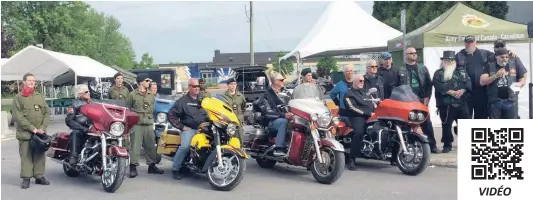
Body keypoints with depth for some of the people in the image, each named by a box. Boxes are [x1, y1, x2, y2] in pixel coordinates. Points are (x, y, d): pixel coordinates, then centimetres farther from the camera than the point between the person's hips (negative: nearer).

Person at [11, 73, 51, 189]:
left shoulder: (40, 96, 14)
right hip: (25, 133, -4)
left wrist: (42, 128, -6)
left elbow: (47, 113, 9)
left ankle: (39, 176, 13)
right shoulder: (18, 97, 0)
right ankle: (26, 178, 3)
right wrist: (32, 128, -15)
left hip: (40, 133, 4)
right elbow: (17, 116, -9)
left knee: (40, 155, 6)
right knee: (26, 156, -2)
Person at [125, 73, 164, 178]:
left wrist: (151, 118, 12)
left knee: (151, 145, 10)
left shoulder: (151, 94, 13)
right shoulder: (132, 94, -3)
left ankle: (152, 165, 21)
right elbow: (127, 109, 0)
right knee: (135, 145, -7)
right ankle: (133, 167, -2)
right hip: (136, 124, -5)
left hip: (149, 124, 5)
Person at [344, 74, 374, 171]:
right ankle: (351, 160, -31)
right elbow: (353, 108, -8)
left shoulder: (365, 91, 29)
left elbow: (373, 103, 28)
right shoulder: (349, 94, 5)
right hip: (358, 117, -8)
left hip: (372, 115, 8)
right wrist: (368, 113, -14)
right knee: (359, 132, -34)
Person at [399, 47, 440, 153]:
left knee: (427, 123, 1)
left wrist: (427, 97, -1)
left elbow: (429, 84, 8)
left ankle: (432, 145, 7)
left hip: (422, 100, 2)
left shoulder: (423, 68, 12)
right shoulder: (401, 71, 5)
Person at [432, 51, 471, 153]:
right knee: (446, 125, -1)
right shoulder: (438, 73, 6)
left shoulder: (462, 72, 17)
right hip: (445, 104, -3)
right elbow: (439, 86, -11)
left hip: (461, 103, 3)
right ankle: (447, 145, 9)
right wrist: (452, 92, -19)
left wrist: (462, 91, -17)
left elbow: (468, 83, 3)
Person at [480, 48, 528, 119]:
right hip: (494, 101, 0)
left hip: (511, 101, 0)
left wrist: (520, 84, -9)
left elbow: (523, 78, 14)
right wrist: (496, 76, -17)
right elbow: (482, 82, -6)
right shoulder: (490, 66, 2)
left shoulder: (514, 64, 3)